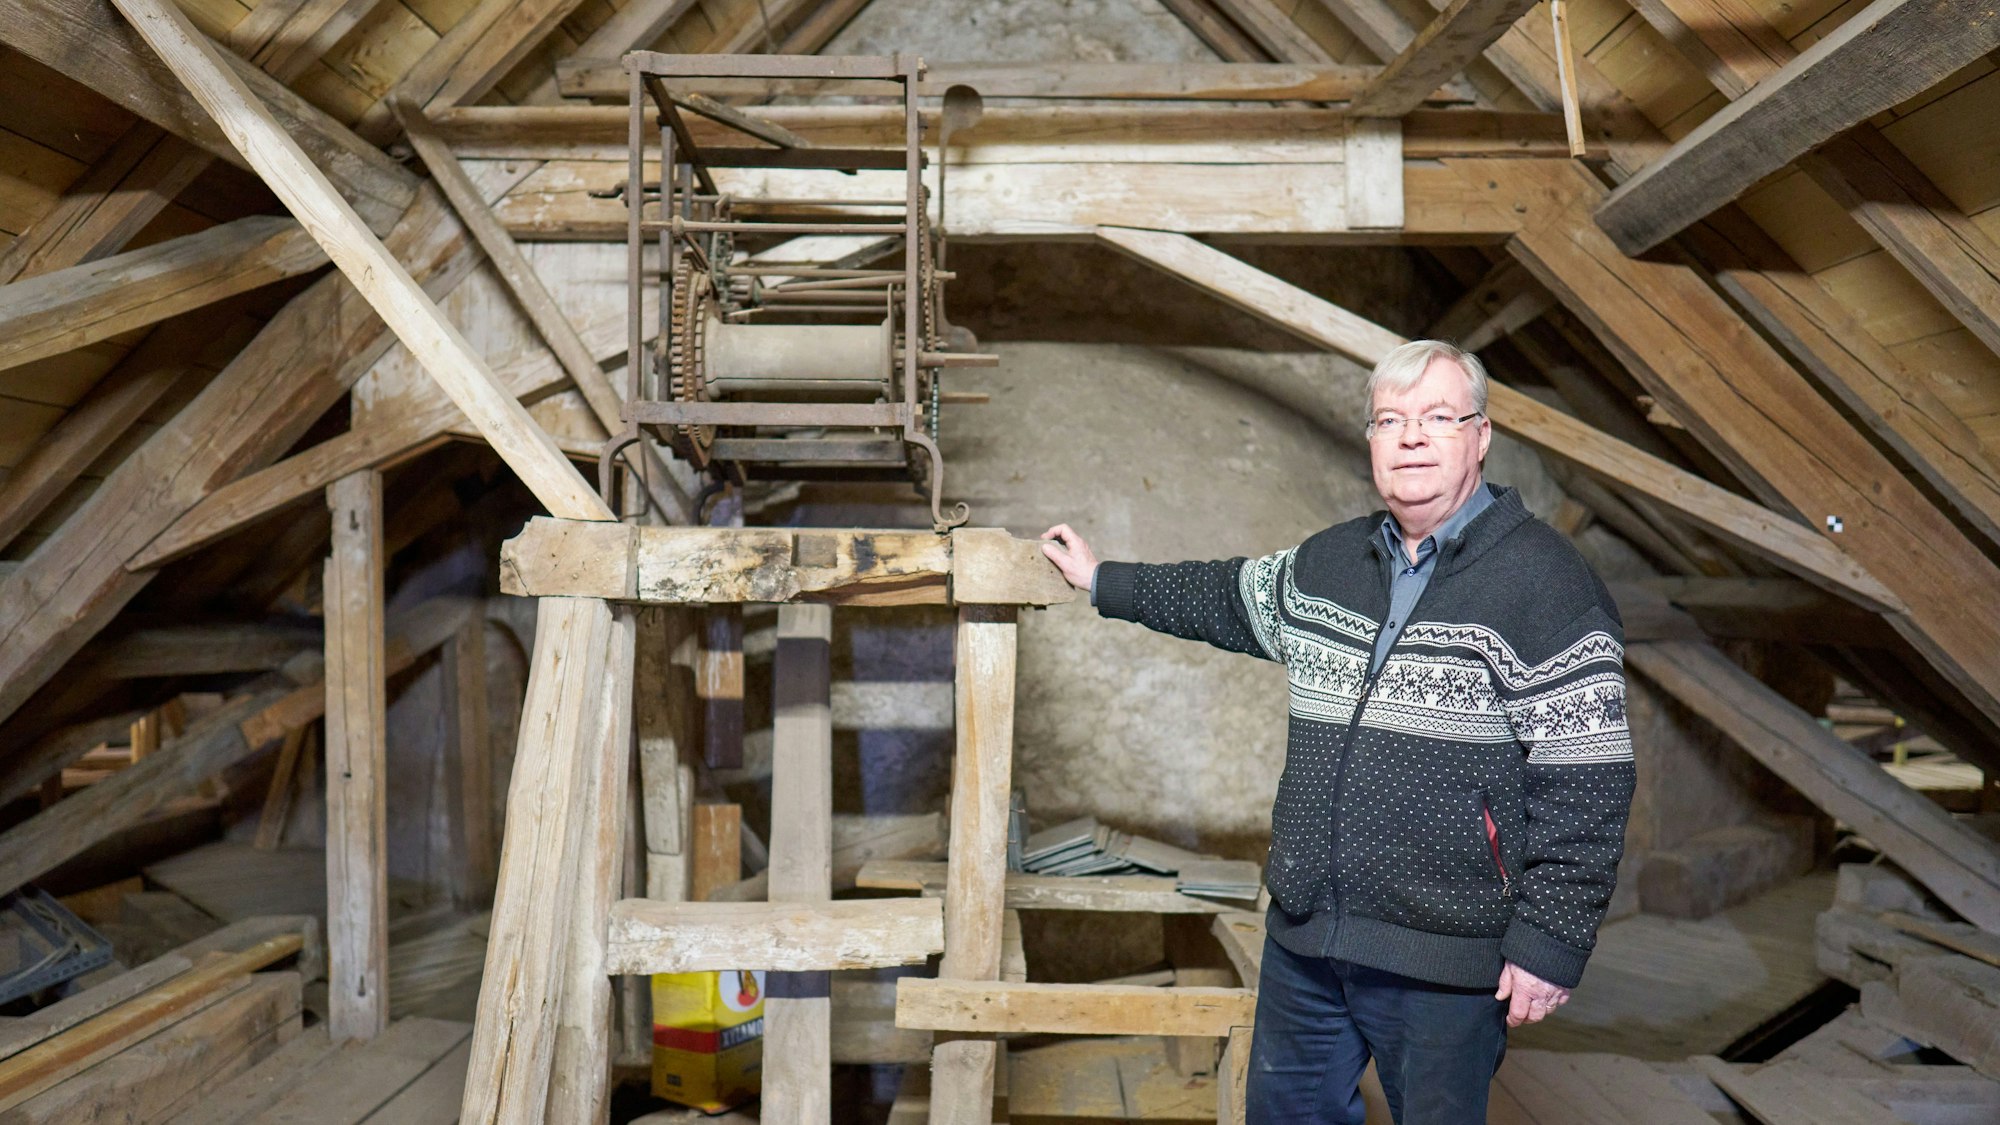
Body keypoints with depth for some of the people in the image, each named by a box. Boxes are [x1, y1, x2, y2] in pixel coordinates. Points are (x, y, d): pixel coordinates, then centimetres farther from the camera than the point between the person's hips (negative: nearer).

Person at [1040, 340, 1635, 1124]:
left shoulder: (1543, 583, -13)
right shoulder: (1327, 562, 7)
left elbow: (1587, 780, -14)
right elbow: (1230, 600, 26)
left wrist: (1550, 940, -16)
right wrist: (1102, 582, 32)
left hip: (1444, 959, -6)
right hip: (1304, 935, 7)